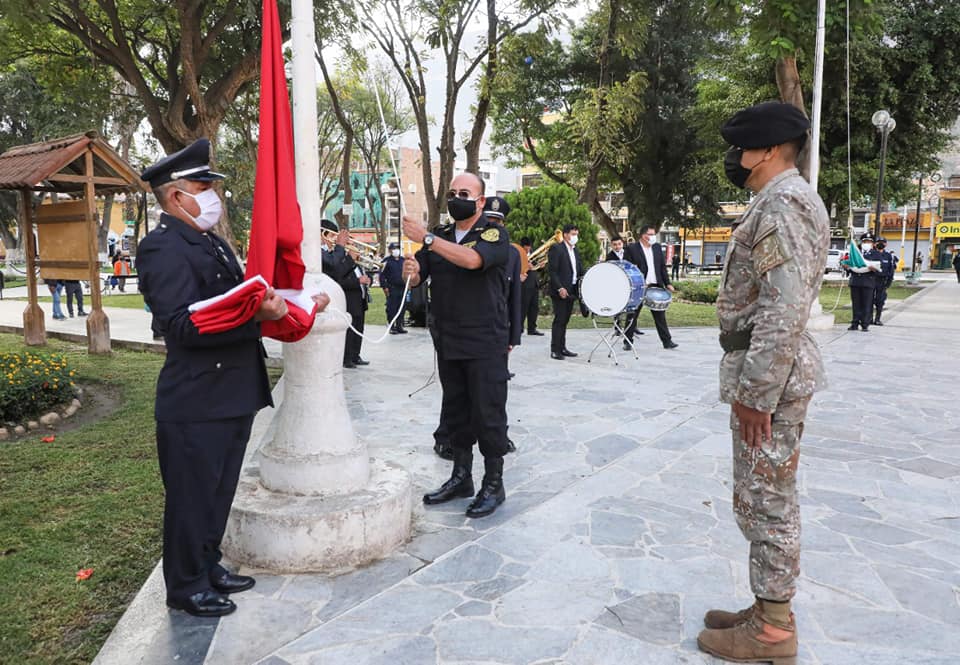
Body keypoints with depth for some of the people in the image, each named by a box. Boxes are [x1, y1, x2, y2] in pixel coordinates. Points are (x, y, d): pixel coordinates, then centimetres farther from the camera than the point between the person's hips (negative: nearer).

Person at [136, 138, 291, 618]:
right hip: (196, 403, -9)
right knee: (191, 497, 7)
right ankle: (186, 587, 24)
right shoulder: (163, 248, -15)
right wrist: (256, 314, -29)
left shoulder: (212, 243, 16)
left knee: (219, 492, 20)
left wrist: (268, 303, 2)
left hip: (232, 395, 9)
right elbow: (184, 325, -25)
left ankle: (208, 567, 37)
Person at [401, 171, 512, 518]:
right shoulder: (440, 237, 14)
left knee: (488, 414, 0)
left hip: (485, 343, -6)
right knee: (456, 412, 14)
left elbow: (472, 259, -25)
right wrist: (411, 271, -17)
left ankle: (494, 484, 12)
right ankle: (461, 477, 27)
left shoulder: (494, 235, -4)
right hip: (448, 342, 6)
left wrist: (426, 239, -28)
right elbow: (415, 278, 7)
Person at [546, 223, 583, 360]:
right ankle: (555, 350, -3)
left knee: (565, 320, 10)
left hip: (571, 291, 7)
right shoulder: (556, 249, -7)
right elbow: (552, 271, -13)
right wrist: (560, 288, -19)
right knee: (559, 320, -7)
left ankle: (562, 348, 15)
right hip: (560, 291, -7)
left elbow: (579, 270, 18)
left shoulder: (575, 250, 17)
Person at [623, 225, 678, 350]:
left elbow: (663, 266, 14)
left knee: (660, 315, 7)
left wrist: (667, 283, 6)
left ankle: (667, 341, 12)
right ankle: (628, 341, 14)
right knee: (633, 315, 4)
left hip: (656, 286, 4)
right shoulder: (632, 249, -5)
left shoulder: (657, 247, 11)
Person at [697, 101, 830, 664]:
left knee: (767, 499, -1)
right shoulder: (781, 202, 18)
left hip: (769, 371, -10)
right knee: (763, 497, 16)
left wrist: (755, 392, -23)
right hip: (767, 365, 10)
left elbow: (785, 310, -25)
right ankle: (769, 608, 28)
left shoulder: (784, 202, -16)